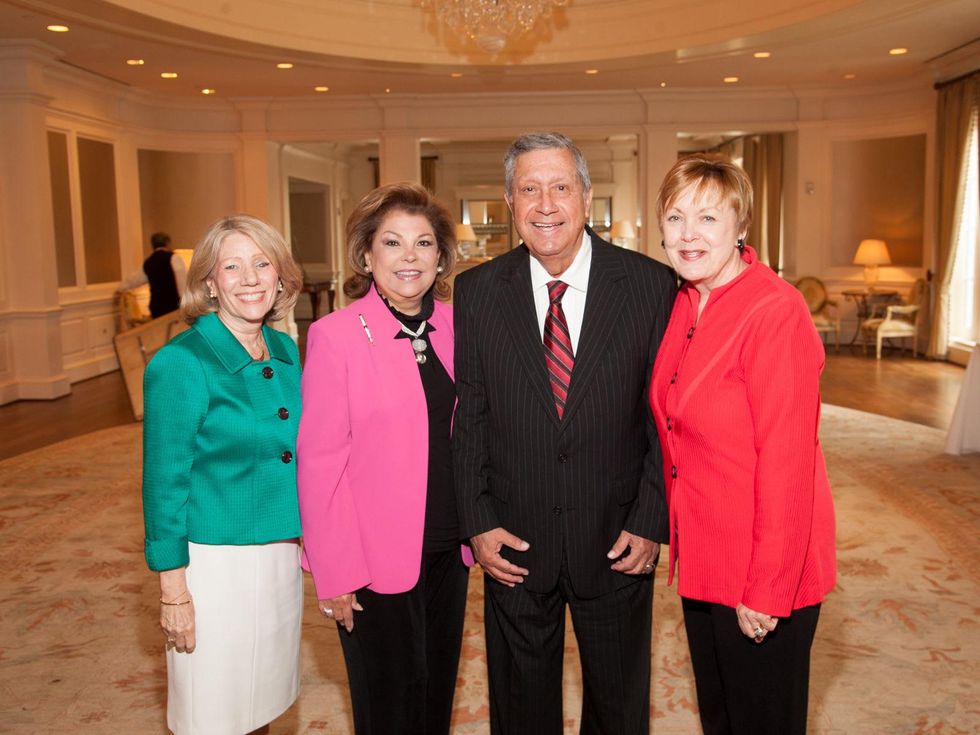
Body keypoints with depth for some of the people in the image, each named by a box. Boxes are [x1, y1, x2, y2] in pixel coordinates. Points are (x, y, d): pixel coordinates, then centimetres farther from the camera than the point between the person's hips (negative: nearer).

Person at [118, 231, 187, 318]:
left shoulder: (148, 263, 16)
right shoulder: (173, 258, -2)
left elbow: (132, 280, 32)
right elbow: (183, 282, -13)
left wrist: (120, 288, 51)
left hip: (156, 307, 6)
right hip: (173, 305, -6)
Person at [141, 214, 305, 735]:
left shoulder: (286, 352, 5)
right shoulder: (180, 363, -14)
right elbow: (164, 482, -12)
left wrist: (302, 544, 12)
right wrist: (173, 589, -12)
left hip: (282, 554, 6)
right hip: (216, 561, -6)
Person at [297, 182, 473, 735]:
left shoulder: (455, 327, 2)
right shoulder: (336, 336, -14)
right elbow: (320, 462, -13)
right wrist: (336, 572, -13)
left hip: (449, 551, 5)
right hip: (376, 561, -4)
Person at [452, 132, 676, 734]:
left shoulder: (650, 284, -8)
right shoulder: (477, 290, -3)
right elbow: (470, 415, 0)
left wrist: (651, 522, -8)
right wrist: (478, 522, -5)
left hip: (617, 541, -1)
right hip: (515, 544, 1)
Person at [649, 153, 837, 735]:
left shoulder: (776, 311, -21)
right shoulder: (685, 305, 3)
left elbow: (787, 464, -22)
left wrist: (767, 591, -19)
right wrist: (673, 529, 9)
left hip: (763, 571, -7)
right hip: (702, 557, 7)